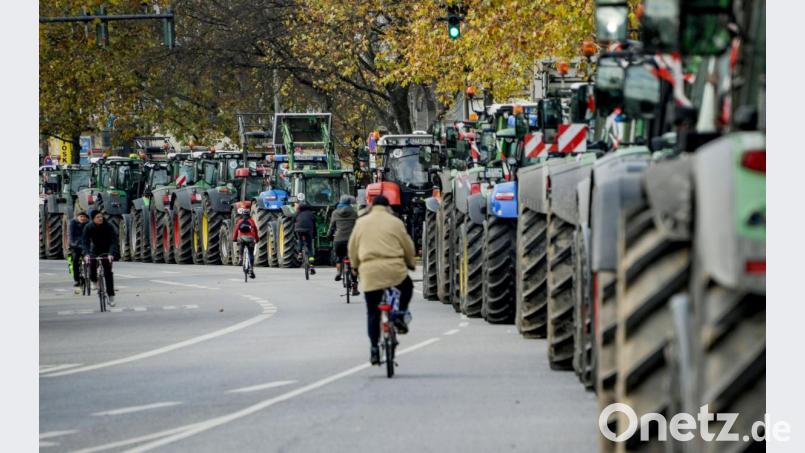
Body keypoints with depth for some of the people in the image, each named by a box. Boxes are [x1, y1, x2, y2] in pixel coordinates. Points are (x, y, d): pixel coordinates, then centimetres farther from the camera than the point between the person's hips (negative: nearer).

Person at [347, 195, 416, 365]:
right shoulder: (395, 222, 4)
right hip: (394, 269, -2)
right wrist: (411, 263, 27)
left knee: (372, 313, 9)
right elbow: (408, 246, 9)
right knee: (407, 287, 30)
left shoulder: (361, 223, 10)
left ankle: (374, 349, 5)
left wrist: (355, 266, 31)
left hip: (369, 271, 2)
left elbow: (352, 248, 15)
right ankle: (400, 316, 9)